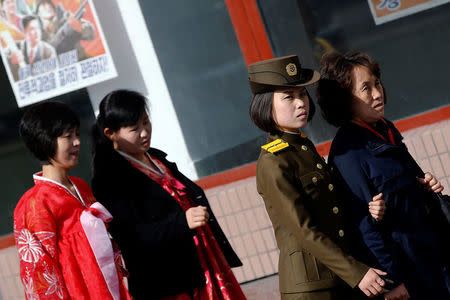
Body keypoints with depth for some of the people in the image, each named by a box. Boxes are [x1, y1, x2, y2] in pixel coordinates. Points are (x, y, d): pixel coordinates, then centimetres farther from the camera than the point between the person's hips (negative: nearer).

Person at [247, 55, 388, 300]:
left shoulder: (304, 147, 13)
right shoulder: (272, 164, -14)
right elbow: (305, 231, -18)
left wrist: (368, 211, -2)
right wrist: (356, 273, -18)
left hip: (340, 278, 8)